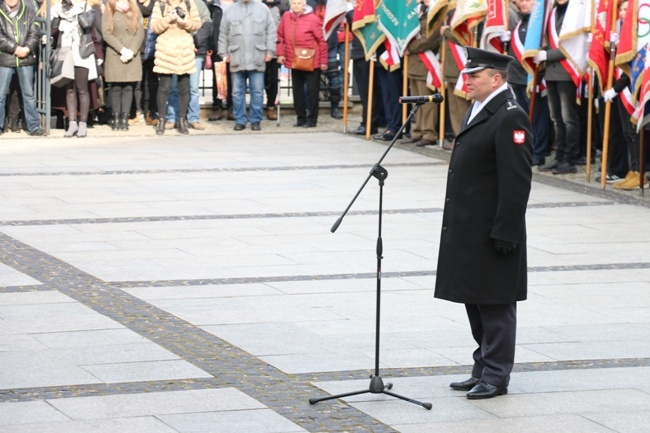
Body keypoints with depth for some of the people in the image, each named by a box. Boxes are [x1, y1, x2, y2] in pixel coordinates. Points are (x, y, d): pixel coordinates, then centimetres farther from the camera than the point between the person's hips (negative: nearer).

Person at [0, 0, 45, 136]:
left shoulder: (29, 11, 7)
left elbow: (35, 33, 2)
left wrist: (27, 48, -14)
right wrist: (16, 49, -14)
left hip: (26, 59, 1)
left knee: (29, 94, 7)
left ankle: (33, 126, 12)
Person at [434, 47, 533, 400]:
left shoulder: (511, 118, -16)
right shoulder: (478, 111, 15)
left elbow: (516, 182, -20)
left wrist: (505, 233, -21)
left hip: (492, 231, -10)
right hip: (468, 230, 10)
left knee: (494, 305, -1)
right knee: (474, 302, 16)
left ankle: (496, 376, 6)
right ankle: (483, 370, 25)